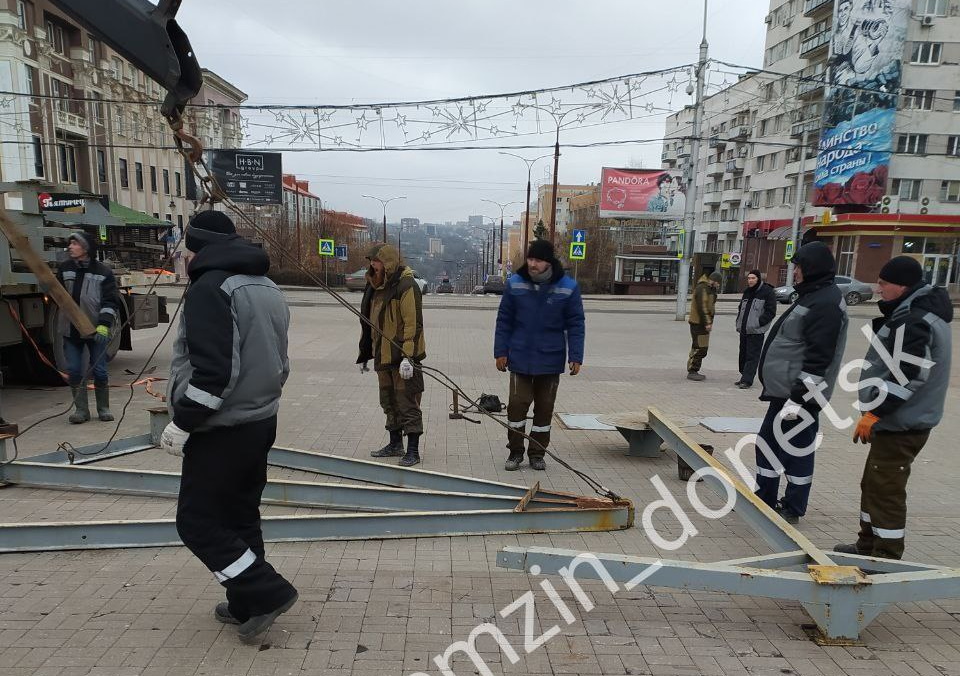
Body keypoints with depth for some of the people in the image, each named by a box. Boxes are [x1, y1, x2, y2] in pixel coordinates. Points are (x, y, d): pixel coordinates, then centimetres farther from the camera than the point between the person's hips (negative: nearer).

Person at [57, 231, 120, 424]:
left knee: (99, 370, 2)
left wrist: (104, 325, -19)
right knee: (74, 371, 5)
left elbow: (111, 301, -8)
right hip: (70, 329, 4)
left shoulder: (103, 272, -4)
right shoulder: (65, 268, 7)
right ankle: (81, 409, 15)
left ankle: (104, 408, 17)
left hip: (96, 330, -3)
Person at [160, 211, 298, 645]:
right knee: (241, 516, 18)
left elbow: (212, 371, -25)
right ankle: (246, 605, 28)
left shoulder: (211, 288, -17)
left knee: (197, 521, 4)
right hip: (261, 422, 9)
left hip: (220, 432, -9)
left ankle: (267, 593, 5)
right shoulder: (267, 289, 12)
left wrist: (181, 424, -17)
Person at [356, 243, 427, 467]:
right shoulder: (375, 285, 13)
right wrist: (364, 354, 21)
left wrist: (408, 356, -25)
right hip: (383, 355, 9)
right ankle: (395, 444, 32)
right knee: (388, 402, 18)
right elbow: (368, 320, 19)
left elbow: (413, 323, -20)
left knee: (407, 403, -2)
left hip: (403, 356, -9)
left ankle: (413, 451, 7)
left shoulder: (406, 285, -15)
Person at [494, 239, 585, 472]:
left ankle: (537, 454, 25)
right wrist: (501, 351, 1)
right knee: (517, 405, -1)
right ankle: (515, 452, 17)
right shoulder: (515, 283, -3)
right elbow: (504, 320, 3)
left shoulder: (568, 287, -5)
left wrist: (575, 356, -7)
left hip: (551, 360, 0)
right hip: (520, 358, 0)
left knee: (545, 408, 10)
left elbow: (576, 324, -1)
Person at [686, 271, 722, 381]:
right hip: (698, 323, -11)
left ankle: (694, 371, 20)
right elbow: (702, 307, -22)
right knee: (699, 348, -10)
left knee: (703, 347, 13)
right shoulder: (702, 289, -15)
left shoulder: (710, 289, 19)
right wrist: (707, 323, -22)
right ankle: (692, 372, -4)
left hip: (703, 323, 11)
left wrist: (709, 322, 16)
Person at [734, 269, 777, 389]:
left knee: (752, 356, -6)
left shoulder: (767, 292, -7)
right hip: (744, 330, 8)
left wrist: (757, 323, -16)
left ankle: (747, 380, -5)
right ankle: (744, 378, 21)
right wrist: (739, 323, 12)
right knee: (743, 355, 12)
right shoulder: (747, 291, 15)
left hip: (756, 331, -7)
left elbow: (771, 312, -11)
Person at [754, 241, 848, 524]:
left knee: (797, 450, 3)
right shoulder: (812, 296, 15)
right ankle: (764, 499, 29)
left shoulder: (826, 303, -17)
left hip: (800, 394, -10)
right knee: (768, 442, 16)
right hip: (783, 391, 10)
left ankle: (792, 509, 17)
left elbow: (818, 359, -23)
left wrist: (798, 399, -24)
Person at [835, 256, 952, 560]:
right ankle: (868, 546, 31)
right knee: (873, 484, 19)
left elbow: (906, 375, -27)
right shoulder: (916, 313, 13)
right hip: (900, 421, 11)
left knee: (886, 491, -3)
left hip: (900, 426, -11)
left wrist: (874, 411, -21)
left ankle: (886, 559, 8)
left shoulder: (913, 321, -20)